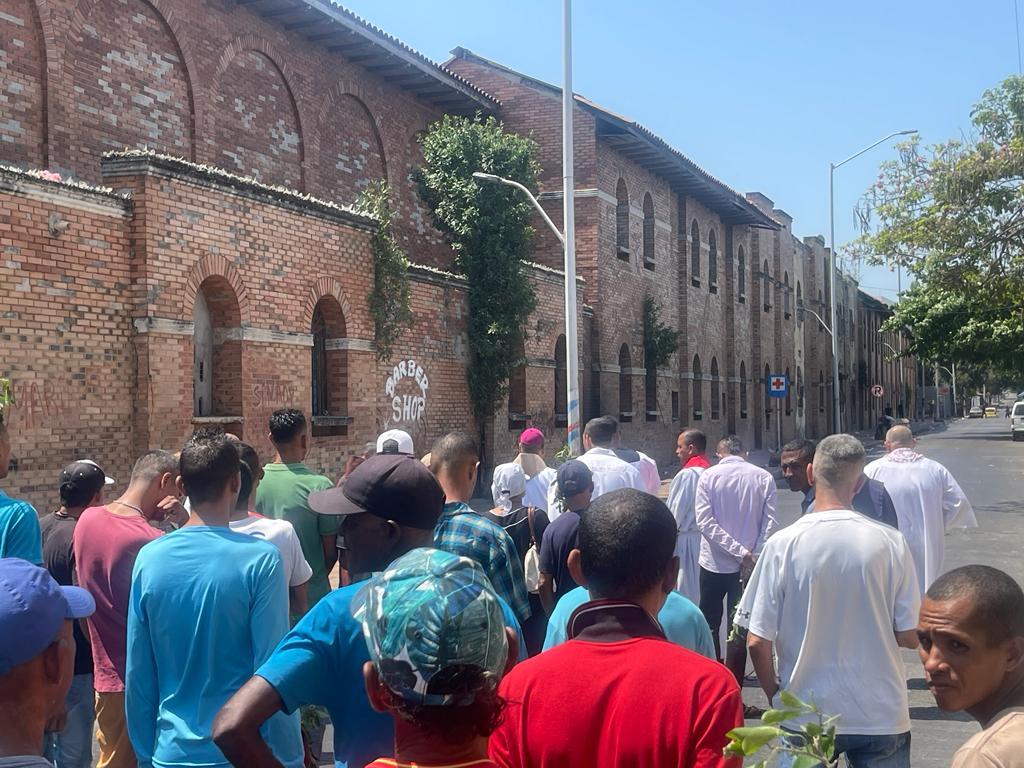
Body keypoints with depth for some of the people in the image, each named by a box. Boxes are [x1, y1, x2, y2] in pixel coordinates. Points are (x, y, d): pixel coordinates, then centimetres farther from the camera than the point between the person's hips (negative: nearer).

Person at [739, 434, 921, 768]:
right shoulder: (891, 543, -11)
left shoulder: (782, 544, -14)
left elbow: (758, 641, -11)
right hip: (881, 715, 1)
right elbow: (910, 636, -5)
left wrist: (775, 694, 7)